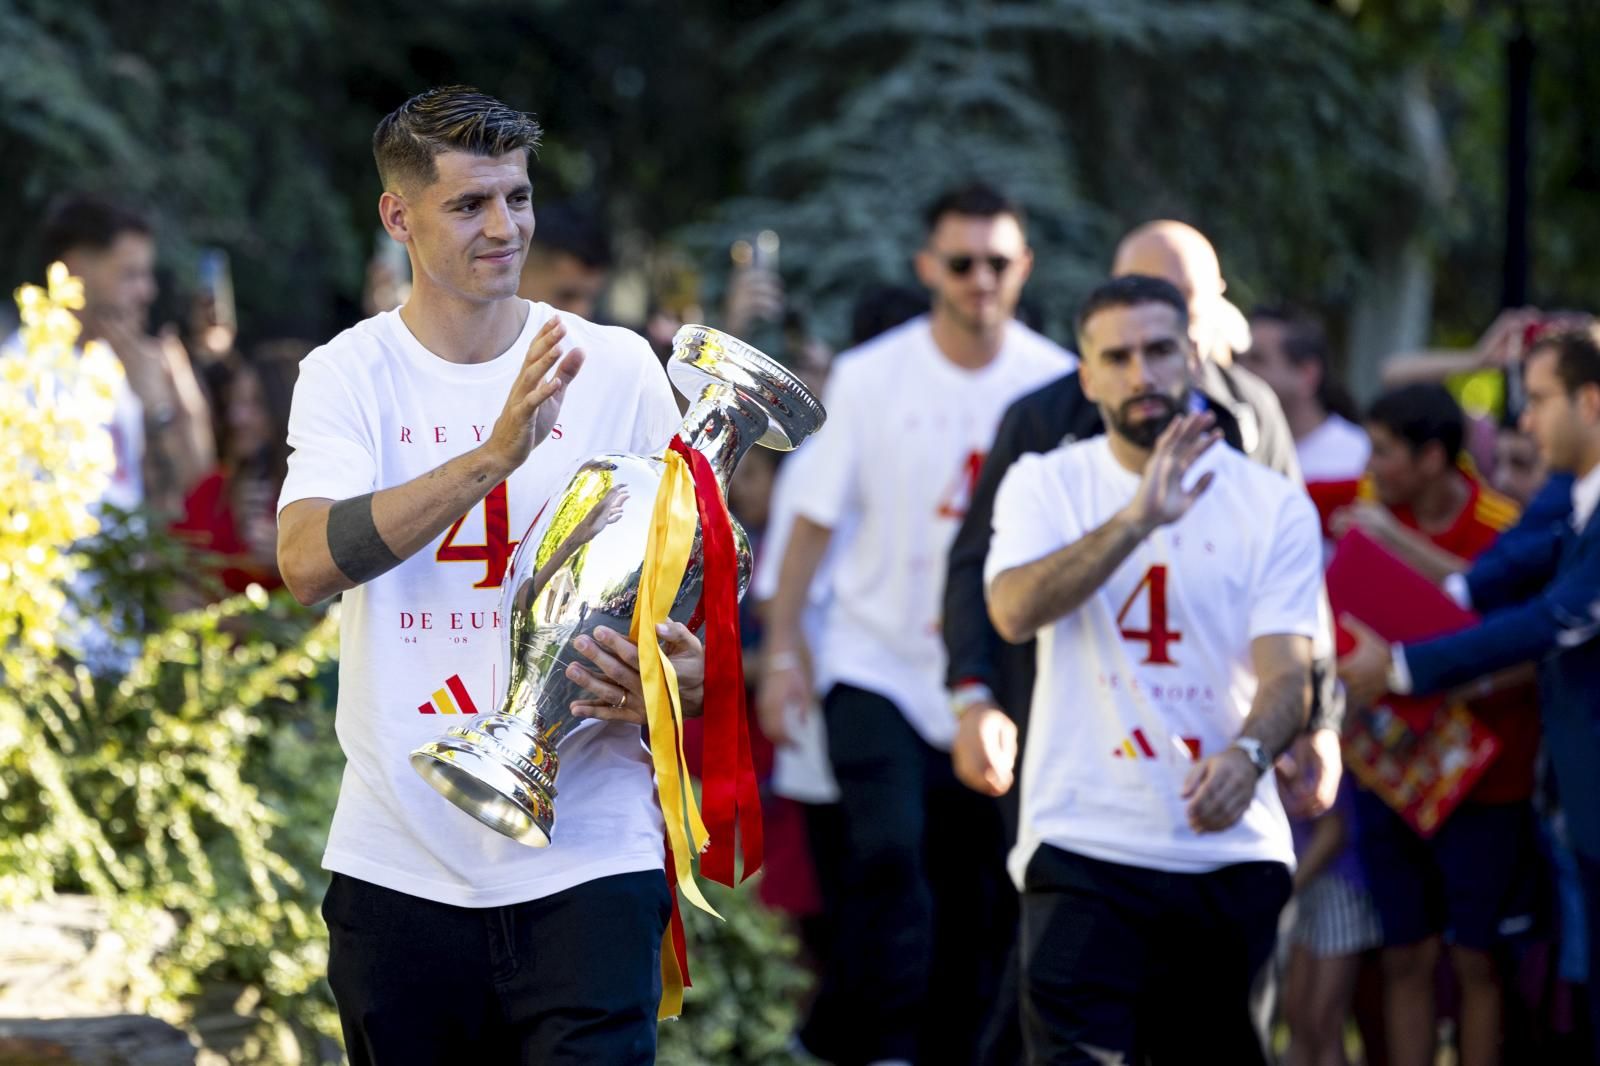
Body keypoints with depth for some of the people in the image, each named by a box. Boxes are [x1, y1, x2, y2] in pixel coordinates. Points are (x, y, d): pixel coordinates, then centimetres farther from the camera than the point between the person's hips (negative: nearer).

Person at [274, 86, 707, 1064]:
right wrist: (495, 453, -27)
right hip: (400, 863, 1)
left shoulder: (615, 367, 4)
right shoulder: (350, 376, 1)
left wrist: (684, 676, -13)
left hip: (587, 861, -1)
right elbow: (309, 563, -17)